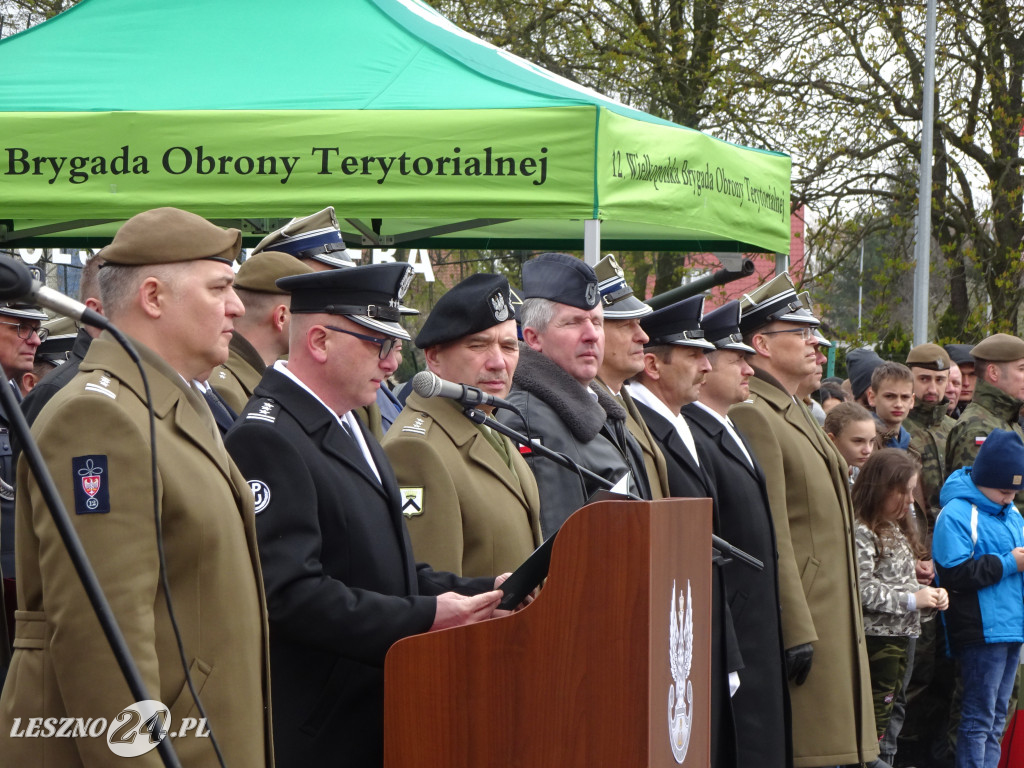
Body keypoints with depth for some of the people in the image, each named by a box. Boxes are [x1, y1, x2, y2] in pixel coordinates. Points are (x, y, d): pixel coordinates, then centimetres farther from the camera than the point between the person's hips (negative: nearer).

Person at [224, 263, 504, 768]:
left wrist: (482, 593, 5)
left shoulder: (348, 428, 17)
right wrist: (423, 617, -23)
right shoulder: (267, 440, -16)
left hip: (378, 717, 9)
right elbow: (289, 591, -24)